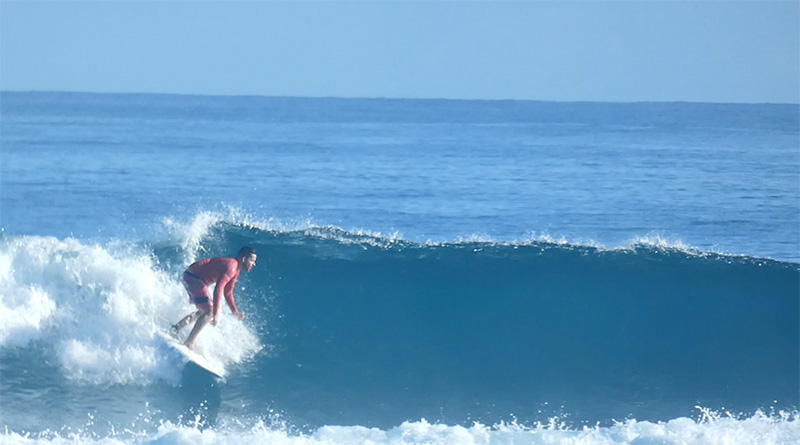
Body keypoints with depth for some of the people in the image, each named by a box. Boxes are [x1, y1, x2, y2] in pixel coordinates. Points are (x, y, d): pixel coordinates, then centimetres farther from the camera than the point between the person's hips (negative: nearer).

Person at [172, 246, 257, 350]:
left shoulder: (235, 271, 11)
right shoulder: (230, 266, -22)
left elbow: (228, 293, 21)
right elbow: (218, 289, -29)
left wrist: (235, 312, 11)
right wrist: (215, 314, -29)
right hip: (193, 278, -11)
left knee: (203, 311, 22)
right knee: (209, 312, -14)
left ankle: (175, 329, 24)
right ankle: (189, 343, -14)